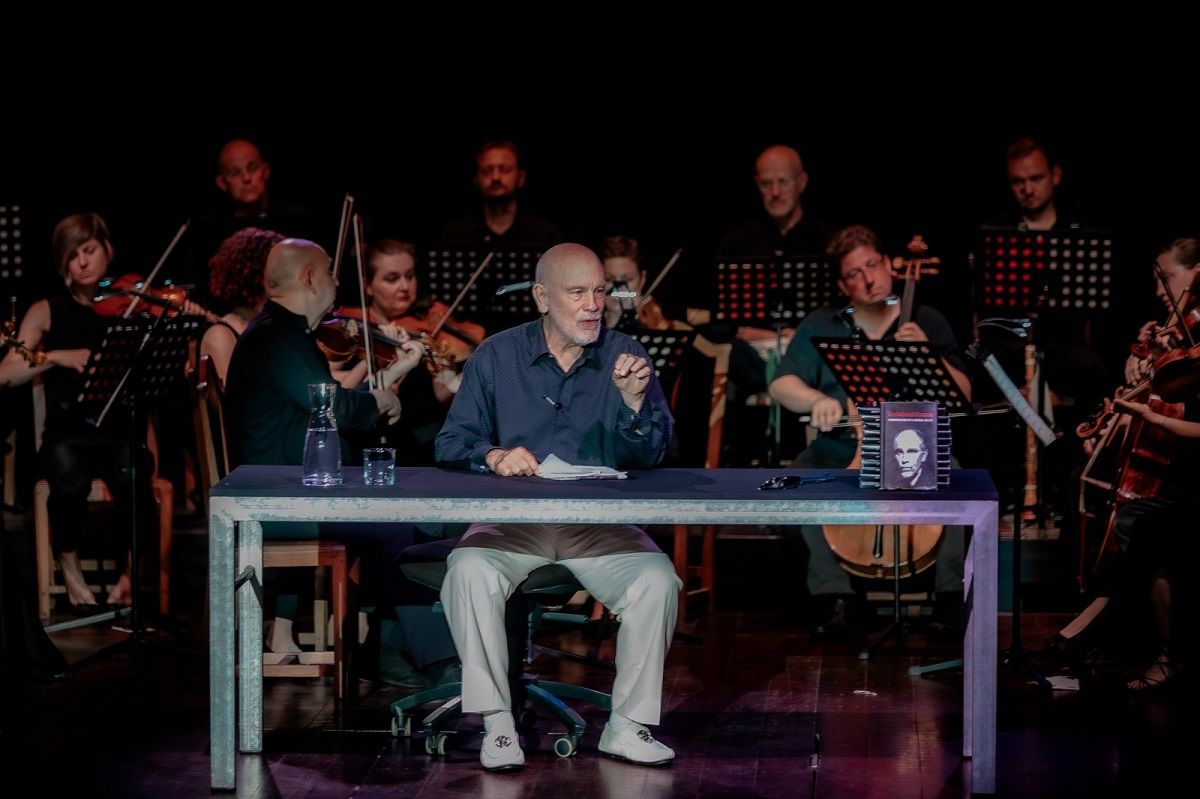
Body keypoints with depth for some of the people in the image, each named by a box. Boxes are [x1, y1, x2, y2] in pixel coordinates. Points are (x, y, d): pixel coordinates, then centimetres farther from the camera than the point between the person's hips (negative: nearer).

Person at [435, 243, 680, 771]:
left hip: (600, 525, 1)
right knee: (470, 570, -32)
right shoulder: (496, 357, 7)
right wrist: (494, 455, -19)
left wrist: (634, 400, -18)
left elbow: (649, 457, 0)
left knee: (657, 579, -27)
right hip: (511, 521, 0)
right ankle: (497, 723, -22)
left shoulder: (624, 356, 6)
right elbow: (452, 442, 2)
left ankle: (628, 726, -14)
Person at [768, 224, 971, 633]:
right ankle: (834, 592, -16)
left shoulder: (928, 322, 7)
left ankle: (949, 593, -16)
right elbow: (781, 385, -2)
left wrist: (929, 355, -14)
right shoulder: (820, 327, 7)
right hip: (839, 453, 1)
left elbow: (962, 395, 2)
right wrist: (816, 399, -23)